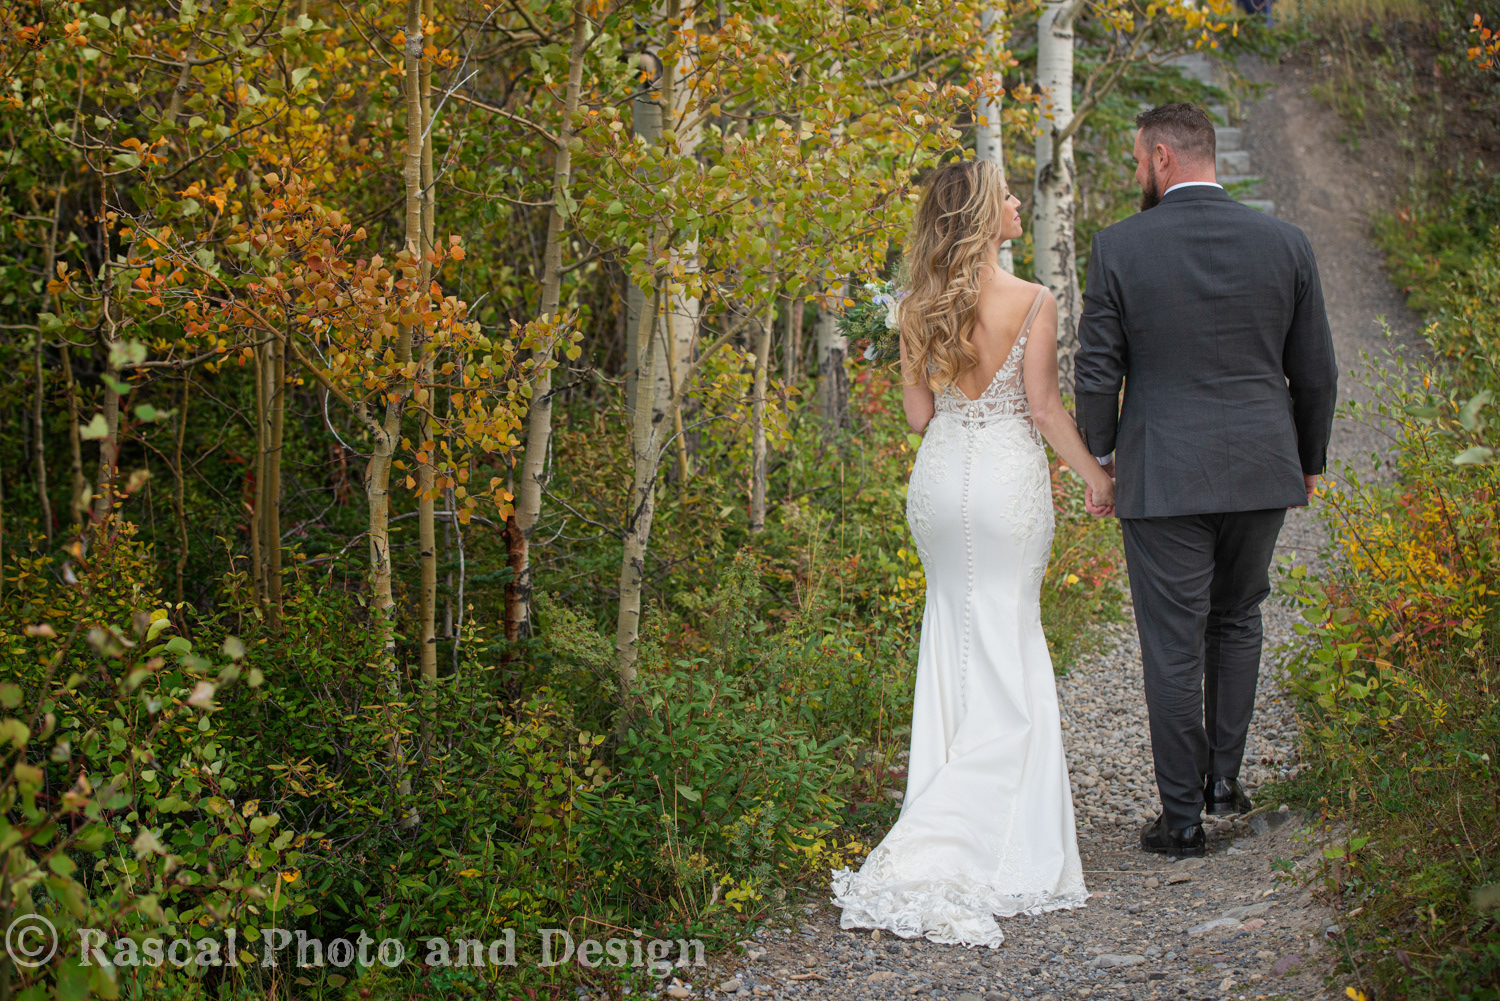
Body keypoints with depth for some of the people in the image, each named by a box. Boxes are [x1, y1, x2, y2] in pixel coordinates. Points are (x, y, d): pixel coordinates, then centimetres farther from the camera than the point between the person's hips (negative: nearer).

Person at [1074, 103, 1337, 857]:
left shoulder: (1119, 248, -9)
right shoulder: (1285, 243, -1)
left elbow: (1097, 372, -6)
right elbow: (1315, 372, 4)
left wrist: (1099, 459, 8)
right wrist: (1309, 461, 17)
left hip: (1161, 478, -3)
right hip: (1260, 470, 3)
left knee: (1173, 645, 3)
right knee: (1236, 620, 23)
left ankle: (1182, 815, 8)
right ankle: (1223, 775, 24)